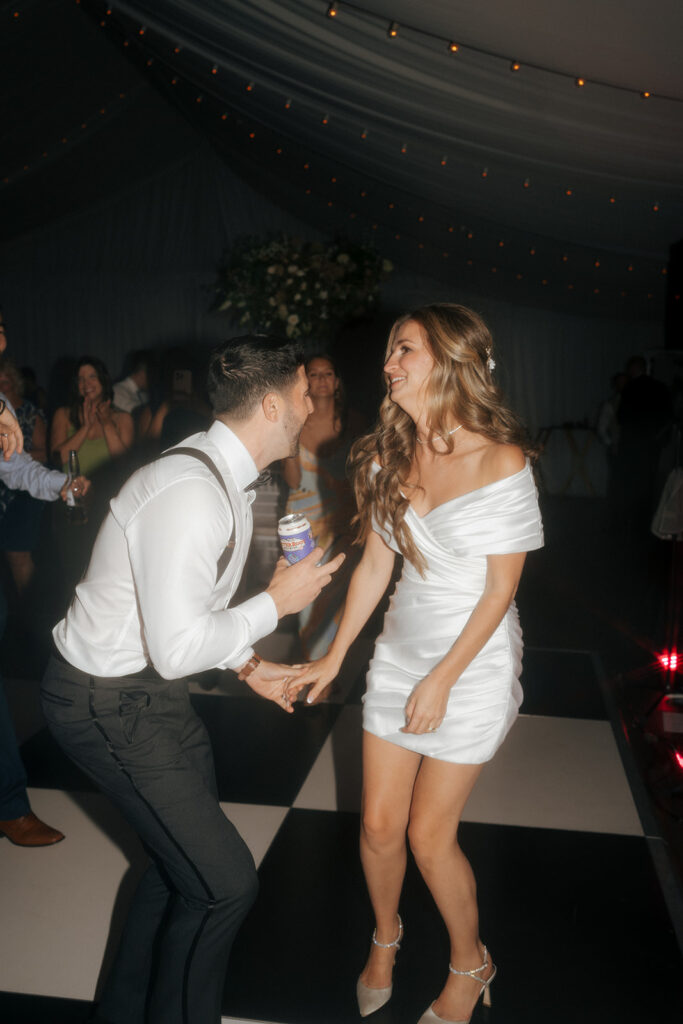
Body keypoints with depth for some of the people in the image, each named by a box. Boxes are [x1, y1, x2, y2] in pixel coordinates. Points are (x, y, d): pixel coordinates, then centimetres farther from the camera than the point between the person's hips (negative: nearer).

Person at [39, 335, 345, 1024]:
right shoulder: (191, 494, -29)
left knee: (186, 856, 22)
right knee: (223, 881, -6)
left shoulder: (225, 475, 4)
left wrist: (245, 661, 9)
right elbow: (176, 650, -30)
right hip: (107, 703, -10)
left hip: (148, 687, 10)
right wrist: (276, 604, -18)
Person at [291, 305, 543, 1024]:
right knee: (379, 824, 11)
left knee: (430, 835, 4)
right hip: (399, 653, 5)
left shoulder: (501, 461, -18)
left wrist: (442, 681, -13)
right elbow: (374, 565, 5)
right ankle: (385, 938, 42)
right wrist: (334, 657, 7)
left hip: (473, 664, -5)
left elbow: (501, 589, -14)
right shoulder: (391, 455, -1)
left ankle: (469, 964, 34)